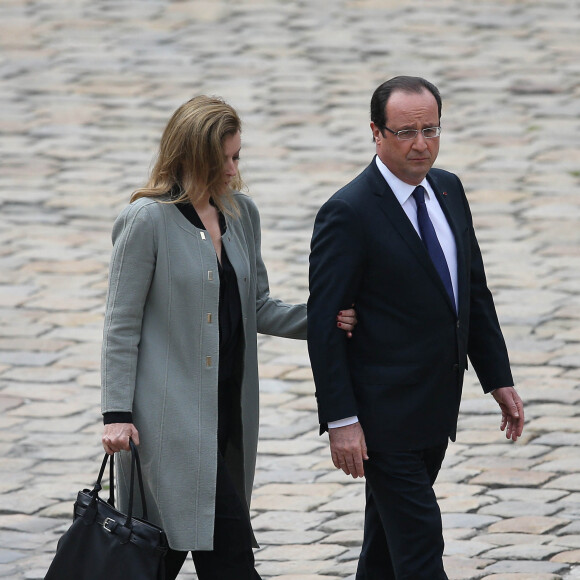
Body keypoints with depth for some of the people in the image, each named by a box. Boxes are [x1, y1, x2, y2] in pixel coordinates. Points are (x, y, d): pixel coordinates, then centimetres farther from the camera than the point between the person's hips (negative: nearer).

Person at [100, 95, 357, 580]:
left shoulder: (242, 214, 11)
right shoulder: (149, 220, -8)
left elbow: (257, 309, 17)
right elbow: (122, 325, -7)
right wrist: (117, 413, -12)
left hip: (228, 408, 7)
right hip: (173, 413, -7)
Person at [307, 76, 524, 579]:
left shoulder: (448, 190, 8)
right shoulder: (348, 213, -16)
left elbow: (475, 291, 16)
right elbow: (324, 325, -16)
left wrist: (498, 379, 12)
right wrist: (341, 420, -19)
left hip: (436, 413, 7)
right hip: (384, 418, -7)